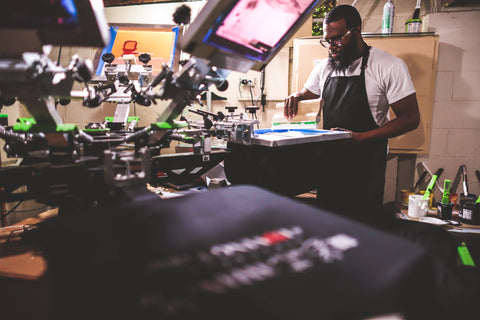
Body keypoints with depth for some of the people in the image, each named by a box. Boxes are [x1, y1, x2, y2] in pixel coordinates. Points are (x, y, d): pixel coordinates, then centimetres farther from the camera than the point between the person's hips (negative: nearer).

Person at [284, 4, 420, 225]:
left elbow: (411, 119, -10)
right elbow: (309, 91, 28)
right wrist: (296, 96, 1)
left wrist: (360, 138, -20)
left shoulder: (389, 66, -9)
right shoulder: (324, 68, 8)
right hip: (328, 161, 5)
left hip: (365, 167, -5)